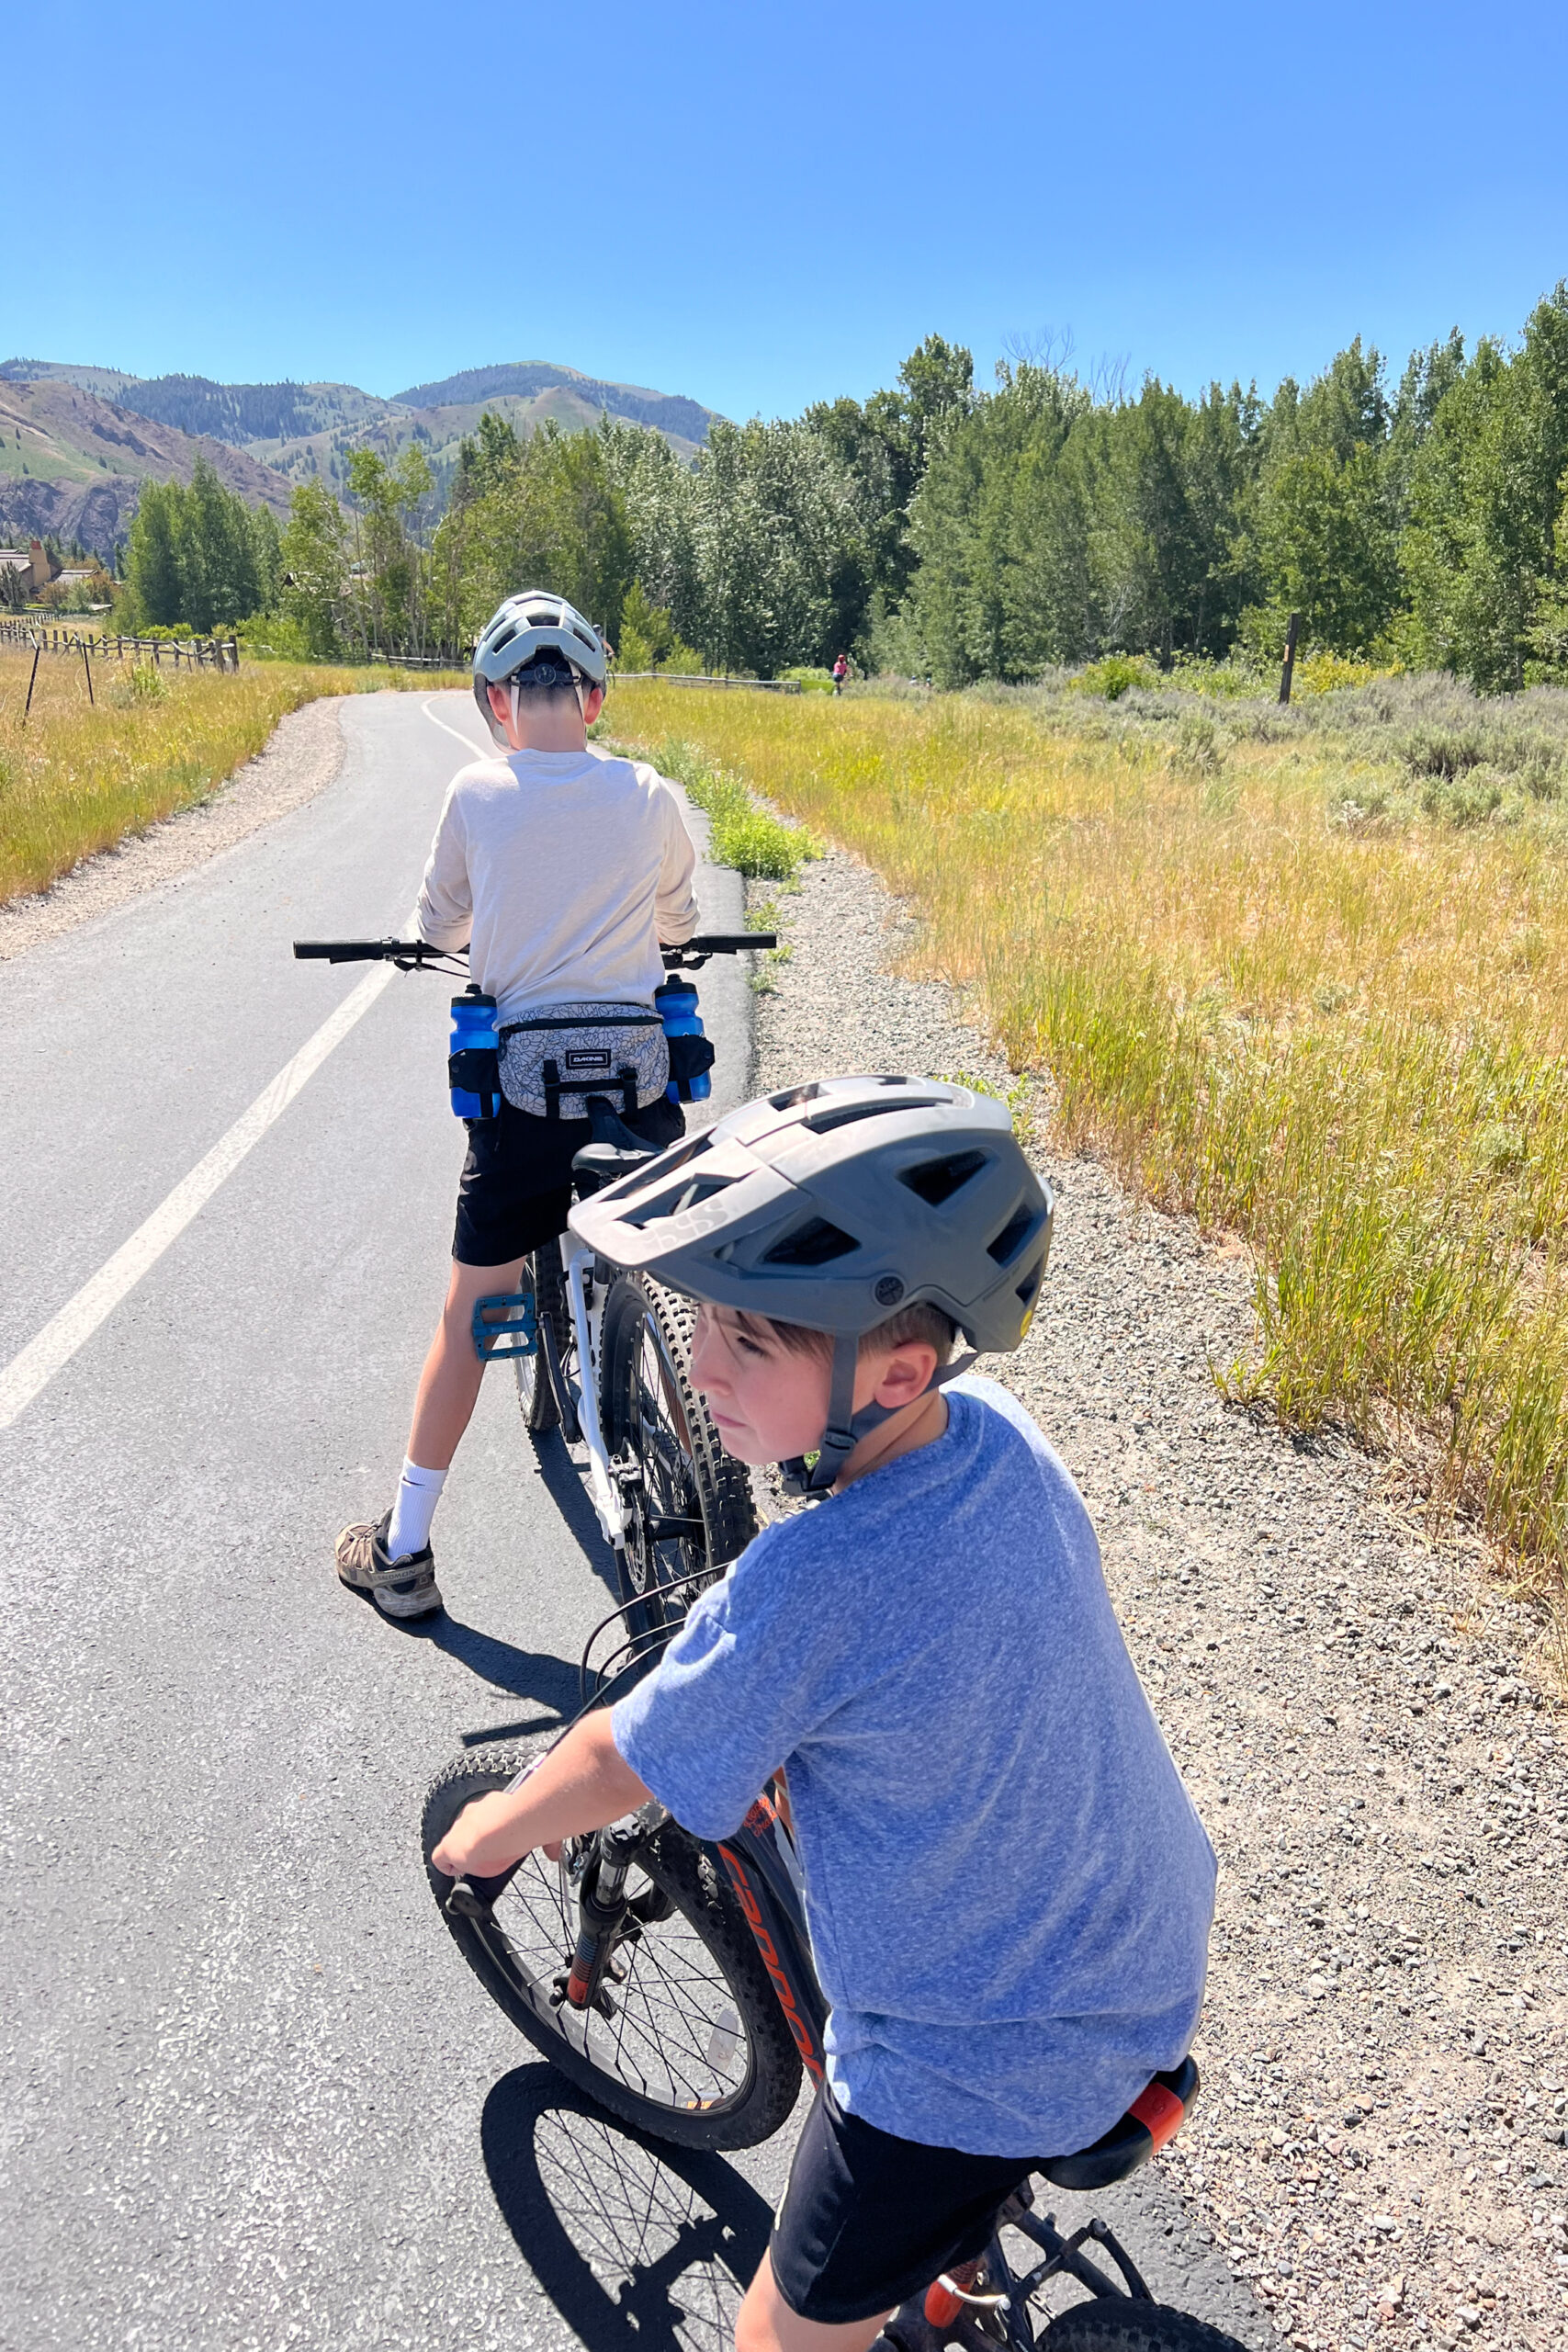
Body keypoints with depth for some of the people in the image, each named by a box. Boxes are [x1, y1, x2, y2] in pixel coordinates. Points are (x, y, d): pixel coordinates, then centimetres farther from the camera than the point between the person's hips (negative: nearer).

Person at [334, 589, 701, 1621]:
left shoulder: (476, 792, -3)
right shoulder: (649, 795, 0)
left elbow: (440, 928, 11)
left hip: (523, 1082, -1)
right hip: (641, 1076, 1)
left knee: (470, 1314, 9)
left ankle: (403, 1550, 17)